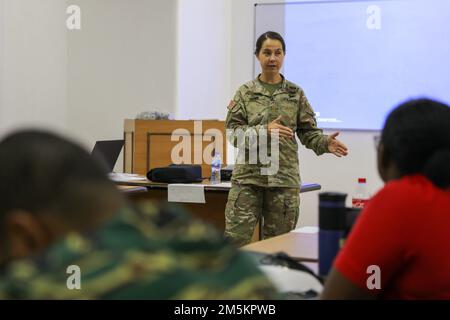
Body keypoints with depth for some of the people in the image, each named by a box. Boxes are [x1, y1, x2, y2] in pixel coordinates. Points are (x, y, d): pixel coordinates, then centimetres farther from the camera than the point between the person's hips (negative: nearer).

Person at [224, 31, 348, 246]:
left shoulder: (295, 93, 7)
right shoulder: (245, 92, 4)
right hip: (248, 176, -1)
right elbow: (232, 132, -3)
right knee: (235, 240, -3)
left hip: (284, 178, 1)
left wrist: (325, 143, -14)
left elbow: (308, 132, 7)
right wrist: (264, 130, -18)